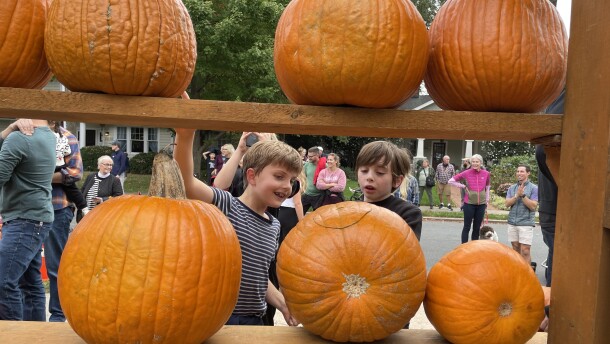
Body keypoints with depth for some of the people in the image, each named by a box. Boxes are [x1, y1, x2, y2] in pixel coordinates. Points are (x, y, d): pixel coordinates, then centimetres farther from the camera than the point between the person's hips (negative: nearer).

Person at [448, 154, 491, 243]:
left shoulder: (486, 174, 0)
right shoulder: (466, 173, -6)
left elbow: (487, 187, 16)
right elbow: (451, 181, 0)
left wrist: (487, 200, 13)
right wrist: (463, 186, -5)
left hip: (481, 204, 3)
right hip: (469, 203, -3)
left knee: (477, 228, 11)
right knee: (467, 227, 3)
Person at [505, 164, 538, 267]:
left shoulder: (534, 188, -2)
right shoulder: (512, 188, 10)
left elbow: (533, 206, -10)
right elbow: (507, 204, -1)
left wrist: (523, 195, -18)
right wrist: (517, 195, -15)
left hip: (526, 223, -4)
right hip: (512, 223, 4)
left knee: (525, 251, -7)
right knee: (515, 249, 11)